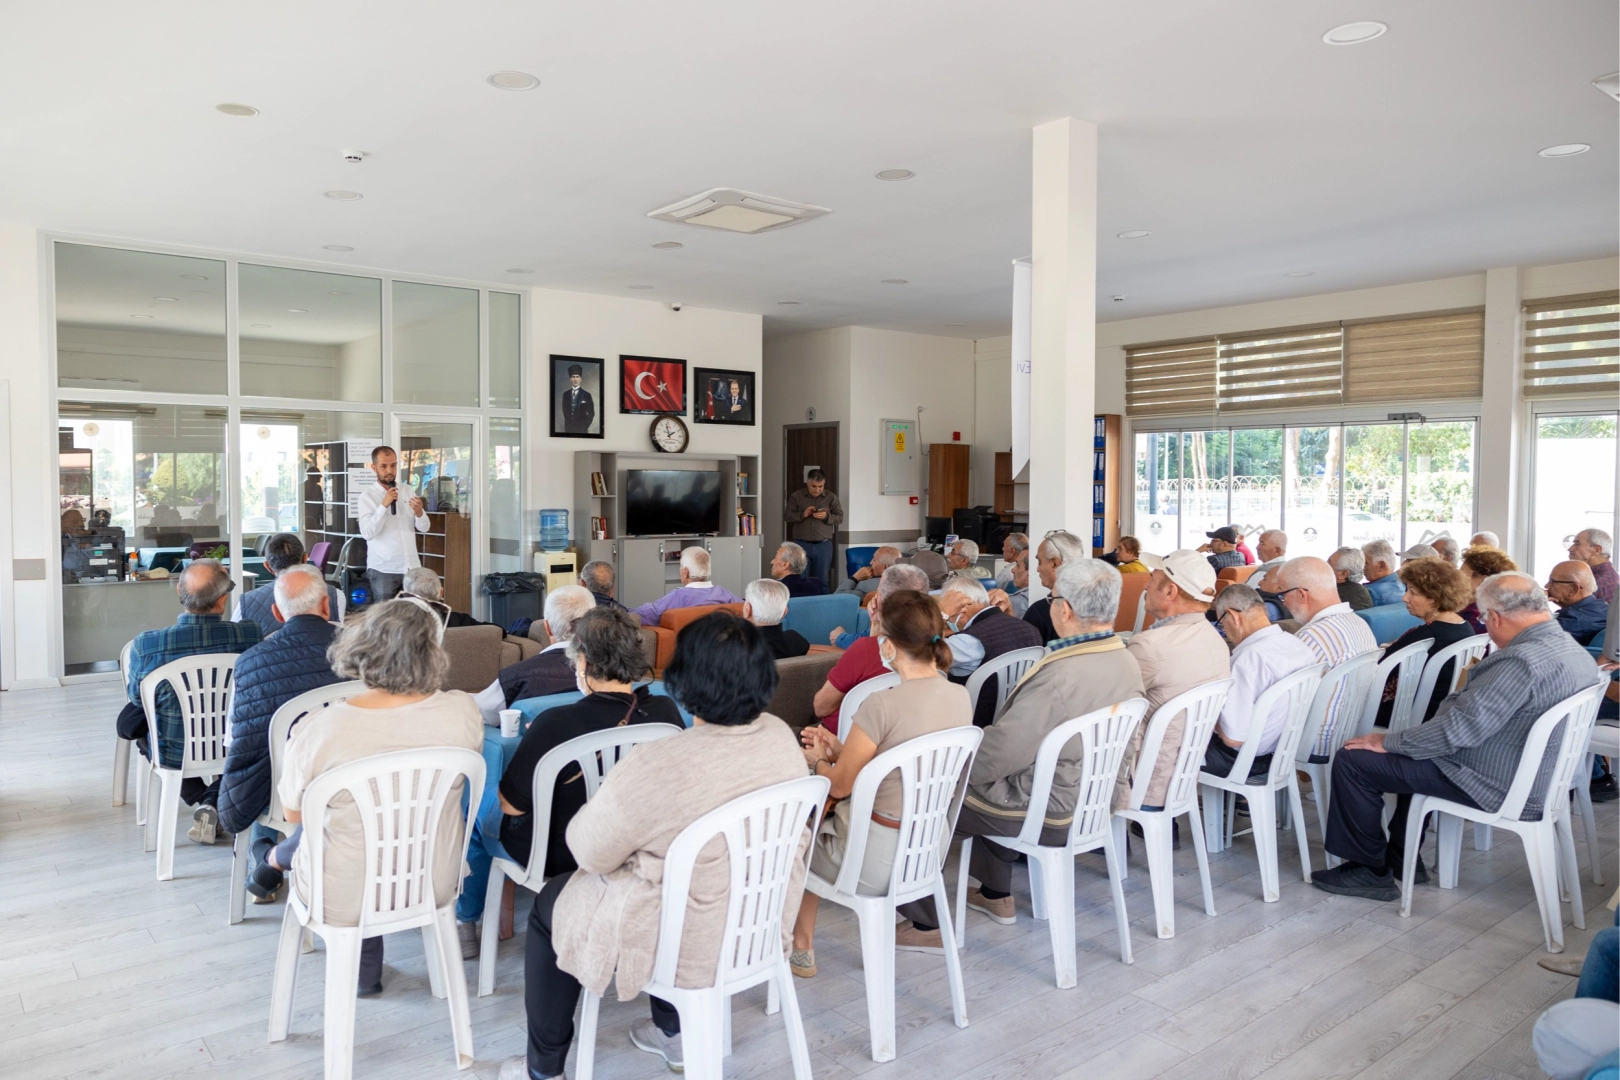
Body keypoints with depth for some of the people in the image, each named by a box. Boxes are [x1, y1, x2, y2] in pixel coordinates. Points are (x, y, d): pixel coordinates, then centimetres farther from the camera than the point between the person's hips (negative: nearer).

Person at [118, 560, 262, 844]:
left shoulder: (146, 644, -22)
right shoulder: (251, 635, -23)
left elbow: (135, 695, -1)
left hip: (174, 754, 0)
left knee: (131, 718, 30)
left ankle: (198, 799, 27)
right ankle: (214, 805, 20)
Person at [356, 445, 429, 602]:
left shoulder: (408, 491, 8)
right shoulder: (367, 495, -4)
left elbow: (424, 528, 7)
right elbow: (367, 533, -14)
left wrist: (419, 512, -14)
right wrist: (384, 505, -22)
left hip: (411, 566, 4)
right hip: (382, 569, -3)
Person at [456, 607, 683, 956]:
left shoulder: (556, 725, -33)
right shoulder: (665, 712, -20)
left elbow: (512, 805, -19)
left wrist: (534, 742, -3)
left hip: (558, 859, -5)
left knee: (475, 813, 26)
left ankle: (466, 922, 45)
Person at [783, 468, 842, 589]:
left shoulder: (831, 497, 3)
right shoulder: (796, 496, 3)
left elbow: (840, 517, 3)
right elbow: (786, 515, 2)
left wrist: (827, 516, -17)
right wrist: (802, 514, -15)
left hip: (823, 545, 0)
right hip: (801, 544, 0)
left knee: (822, 580, 5)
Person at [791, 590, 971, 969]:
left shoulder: (882, 705, -26)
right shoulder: (961, 698, -5)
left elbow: (840, 784, -13)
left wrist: (818, 760, 8)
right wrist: (839, 748, 11)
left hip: (878, 862, -6)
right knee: (830, 820, 29)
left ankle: (802, 946, 35)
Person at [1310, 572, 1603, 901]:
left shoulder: (1522, 661, -29)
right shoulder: (1575, 649, 3)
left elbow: (1459, 728, -27)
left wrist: (1387, 742, -16)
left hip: (1499, 786, -10)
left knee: (1353, 760, -9)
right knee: (1417, 745, 31)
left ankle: (1371, 871, 6)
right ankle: (1402, 857, 32)